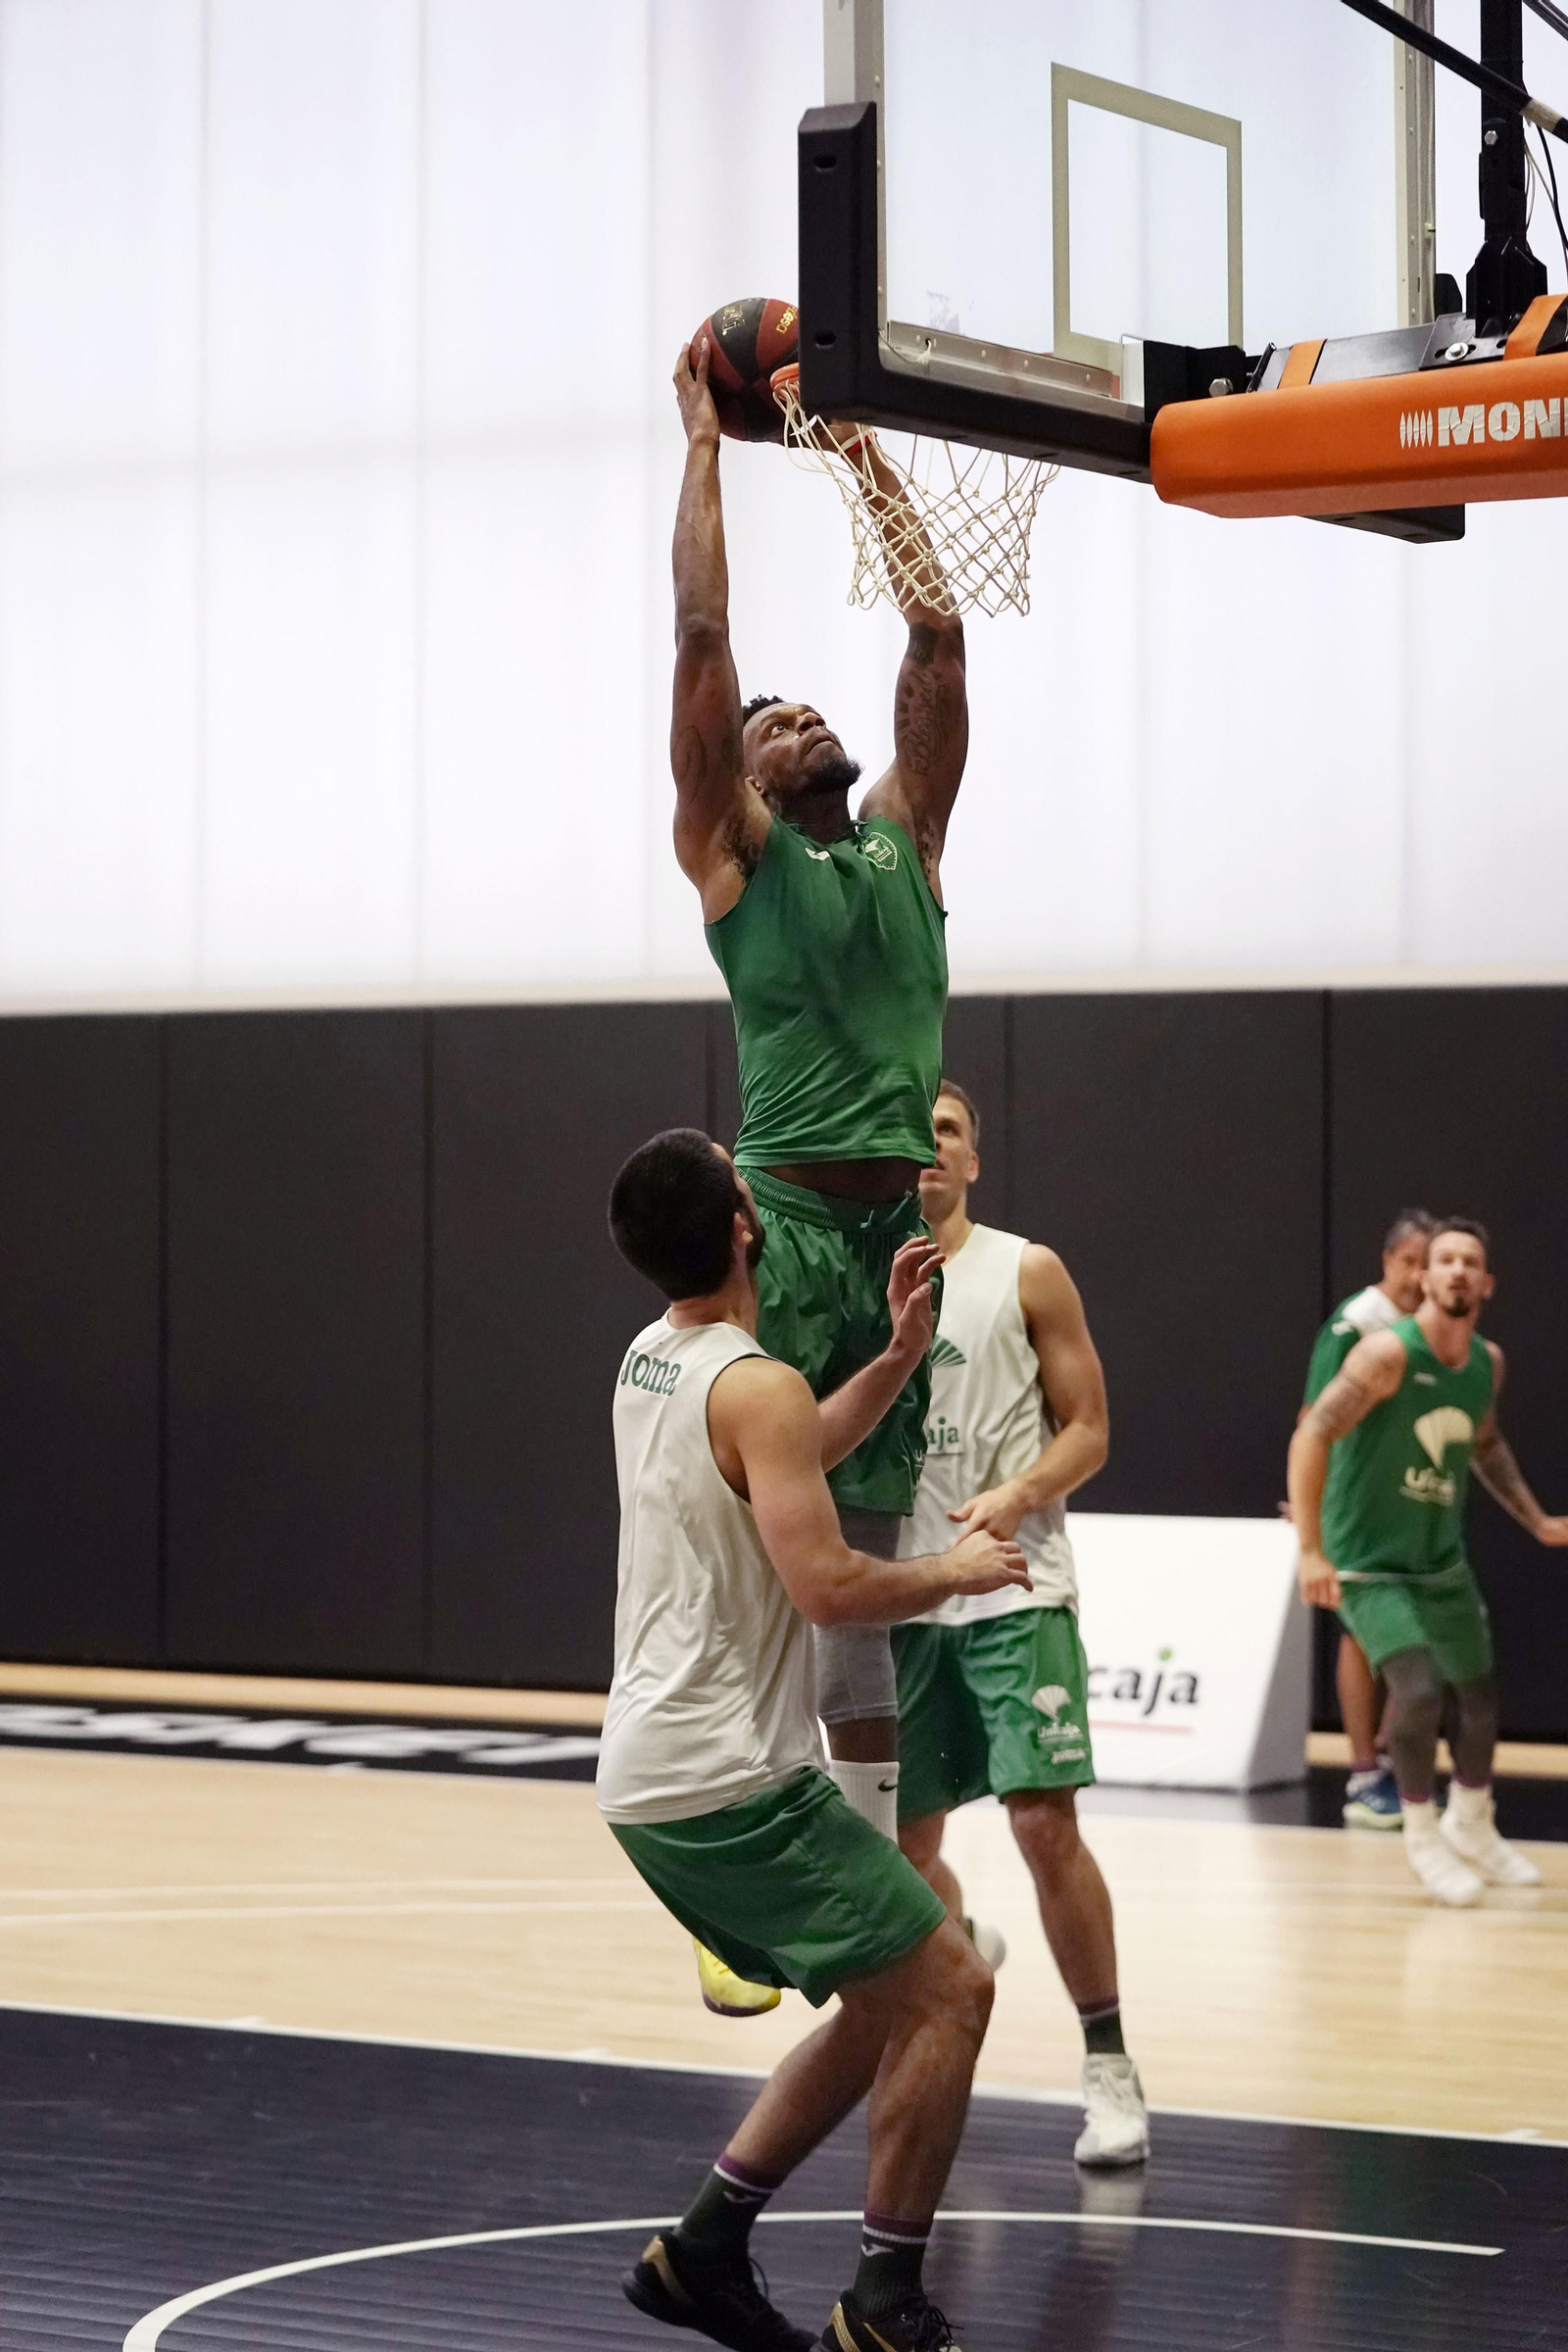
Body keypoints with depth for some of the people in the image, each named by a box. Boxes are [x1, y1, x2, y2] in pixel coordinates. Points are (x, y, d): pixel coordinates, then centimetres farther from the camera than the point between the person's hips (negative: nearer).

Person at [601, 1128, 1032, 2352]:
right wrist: (956, 1571, -6)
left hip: (653, 1779, 9)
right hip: (734, 1783, -9)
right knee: (950, 1989, -5)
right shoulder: (755, 1385, -16)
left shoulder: (649, 1362, 12)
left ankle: (703, 2249, 17)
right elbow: (830, 1586, -23)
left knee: (883, 2007, 17)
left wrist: (900, 1354, 19)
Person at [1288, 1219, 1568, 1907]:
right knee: (1419, 1692, -21)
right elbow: (1311, 1435, -28)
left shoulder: (1488, 1363, 0)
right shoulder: (1390, 1352, -22)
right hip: (1368, 1562, -7)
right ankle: (1421, 1835, 2)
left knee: (1479, 1695, 13)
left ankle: (1471, 1829, 38)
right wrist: (1311, 1551, -35)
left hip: (1442, 1560, 7)